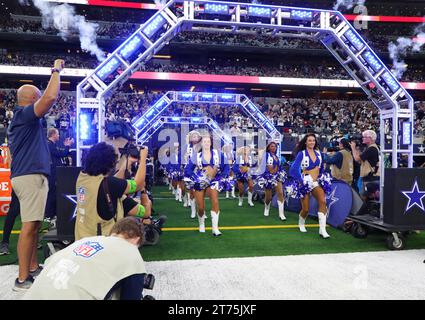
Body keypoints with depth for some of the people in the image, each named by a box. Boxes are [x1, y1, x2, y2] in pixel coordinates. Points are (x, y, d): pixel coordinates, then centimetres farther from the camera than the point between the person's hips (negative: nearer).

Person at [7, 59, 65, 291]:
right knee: (30, 226, -11)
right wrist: (56, 70, -8)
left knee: (34, 224, 15)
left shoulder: (17, 120, 22)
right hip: (32, 176, -11)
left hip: (24, 175, 11)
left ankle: (33, 268, 23)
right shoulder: (25, 114, -8)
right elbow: (51, 97, -23)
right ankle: (23, 279, -7)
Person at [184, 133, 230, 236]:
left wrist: (222, 178, -5)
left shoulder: (218, 154, -2)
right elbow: (187, 170, -1)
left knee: (215, 201, -24)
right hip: (199, 183, 1)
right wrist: (195, 178, -13)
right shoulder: (196, 156, -2)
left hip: (213, 182, 0)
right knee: (201, 207, 2)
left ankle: (215, 228, -19)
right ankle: (201, 224, 34)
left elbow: (226, 167, 3)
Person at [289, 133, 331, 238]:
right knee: (306, 209, 2)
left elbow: (322, 167, 21)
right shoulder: (301, 154, -6)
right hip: (305, 183, -3)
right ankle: (301, 224, 35)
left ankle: (322, 229, -21)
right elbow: (293, 169, -11)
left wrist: (322, 176, 13)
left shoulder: (318, 153, 7)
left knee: (323, 201, -23)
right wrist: (301, 180, -14)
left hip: (317, 182, 3)